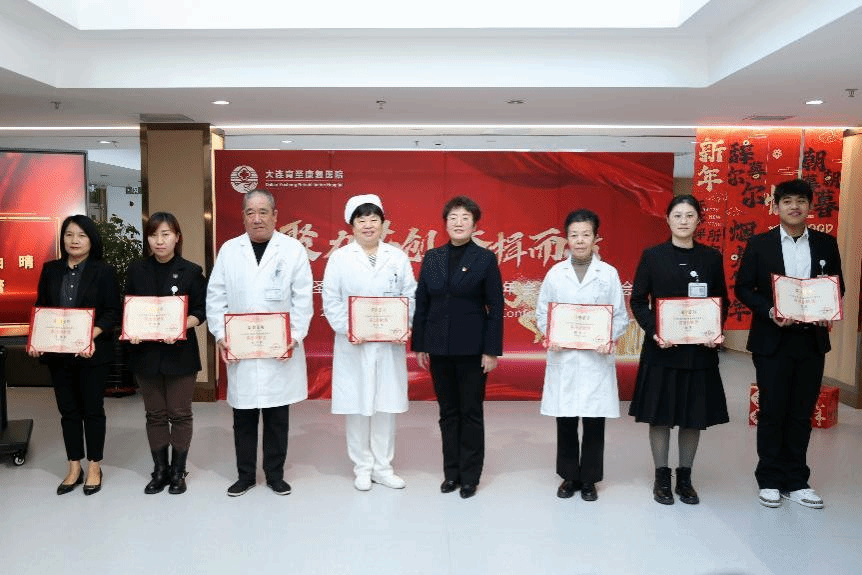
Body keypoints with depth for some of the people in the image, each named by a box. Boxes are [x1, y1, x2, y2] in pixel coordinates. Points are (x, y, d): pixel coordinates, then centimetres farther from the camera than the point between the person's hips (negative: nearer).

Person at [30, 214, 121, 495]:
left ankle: (94, 468, 21)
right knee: (68, 410, 11)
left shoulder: (103, 271, -4)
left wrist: (91, 335, -23)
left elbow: (112, 312, -8)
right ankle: (74, 469, 24)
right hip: (57, 353, 4)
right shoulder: (50, 270, 8)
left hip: (93, 353, -4)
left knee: (92, 409, 6)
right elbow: (40, 309, 10)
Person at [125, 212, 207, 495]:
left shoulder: (191, 271, -3)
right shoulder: (136, 271, 4)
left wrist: (180, 327, -20)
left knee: (179, 414, 6)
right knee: (155, 414, 12)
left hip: (180, 352, -2)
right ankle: (160, 471, 25)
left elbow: (201, 311, -2)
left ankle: (178, 471, 21)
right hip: (146, 352, 3)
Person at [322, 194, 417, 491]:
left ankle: (383, 466, 21)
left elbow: (410, 297, 5)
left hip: (390, 345, 2)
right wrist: (347, 330, -13)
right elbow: (331, 302, -1)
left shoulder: (397, 256, 7)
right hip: (353, 344, -1)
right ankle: (362, 468, 19)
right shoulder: (339, 258, 2)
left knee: (386, 405, 7)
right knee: (357, 406, 4)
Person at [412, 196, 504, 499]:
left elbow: (496, 307, -5)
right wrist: (419, 346, 5)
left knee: (471, 412, 7)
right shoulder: (431, 257, 6)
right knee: (448, 411, 12)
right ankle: (451, 471, 25)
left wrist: (492, 351, -9)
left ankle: (470, 475, 20)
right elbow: (421, 304, 7)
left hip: (472, 348, -3)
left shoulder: (486, 258, -3)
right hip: (439, 348, 3)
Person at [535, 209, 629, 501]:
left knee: (594, 422, 6)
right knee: (565, 421, 8)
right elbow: (542, 313, 6)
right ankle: (569, 476, 25)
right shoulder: (555, 273, 4)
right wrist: (550, 335, -12)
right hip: (563, 358, 1)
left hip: (596, 359, 0)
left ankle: (589, 479, 22)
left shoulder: (609, 273, 3)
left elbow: (621, 316, 4)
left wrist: (611, 339, -14)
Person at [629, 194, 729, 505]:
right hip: (661, 348, -2)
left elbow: (722, 301, 9)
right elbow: (638, 300, -1)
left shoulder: (711, 257, 5)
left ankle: (685, 477, 24)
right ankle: (662, 477, 19)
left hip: (700, 349, 2)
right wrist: (653, 331, -16)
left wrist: (716, 332, -8)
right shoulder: (652, 255, -1)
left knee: (694, 416, 9)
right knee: (660, 414, 5)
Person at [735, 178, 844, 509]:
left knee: (802, 413, 10)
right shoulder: (759, 244, -1)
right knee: (772, 412, 5)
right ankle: (769, 481, 18)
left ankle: (795, 481, 23)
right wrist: (769, 311, -17)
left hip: (812, 340, 3)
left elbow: (838, 286, 10)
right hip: (772, 340, -2)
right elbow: (743, 288, -1)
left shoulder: (826, 244, 6)